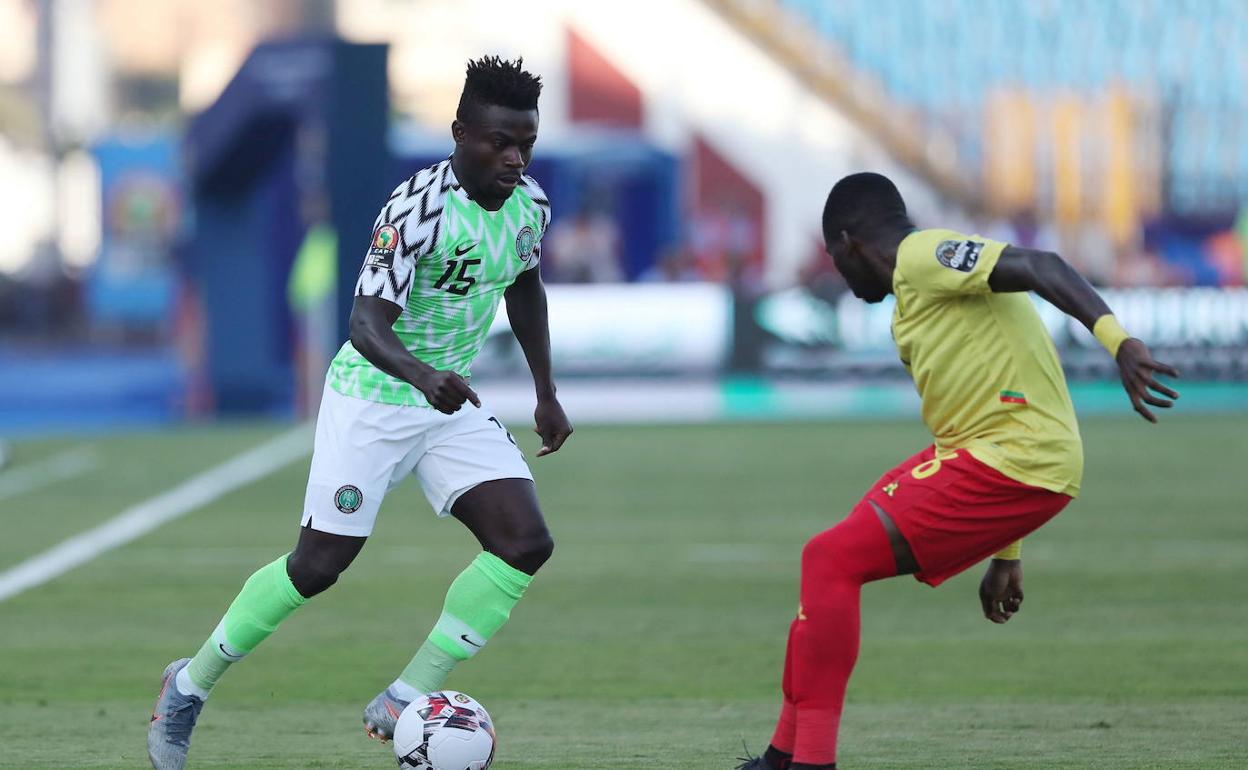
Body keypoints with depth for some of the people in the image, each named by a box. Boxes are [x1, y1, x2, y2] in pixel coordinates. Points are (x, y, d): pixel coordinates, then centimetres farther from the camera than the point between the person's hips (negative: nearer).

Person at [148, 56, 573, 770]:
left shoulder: (530, 205, -3)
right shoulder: (418, 208, -26)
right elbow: (367, 321, -33)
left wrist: (546, 393, 21)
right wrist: (422, 376, -52)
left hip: (452, 402, 7)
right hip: (373, 398, -7)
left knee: (526, 542, -11)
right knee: (319, 563, -6)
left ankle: (403, 705, -4)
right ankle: (191, 683, 17)